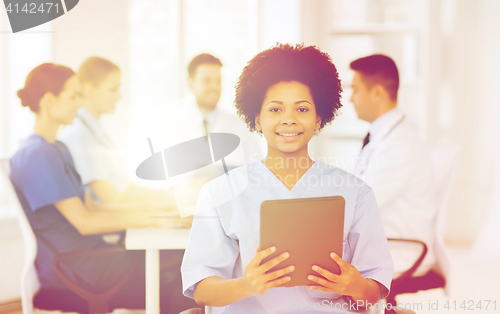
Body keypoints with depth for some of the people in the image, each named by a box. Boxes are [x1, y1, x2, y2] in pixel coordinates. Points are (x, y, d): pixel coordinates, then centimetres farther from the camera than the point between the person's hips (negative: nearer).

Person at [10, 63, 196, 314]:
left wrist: (147, 210, 7)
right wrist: (154, 221, -17)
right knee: (177, 285, -18)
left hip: (87, 252, 10)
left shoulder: (57, 150, 17)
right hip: (68, 268, -10)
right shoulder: (38, 156, -16)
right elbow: (84, 222, -18)